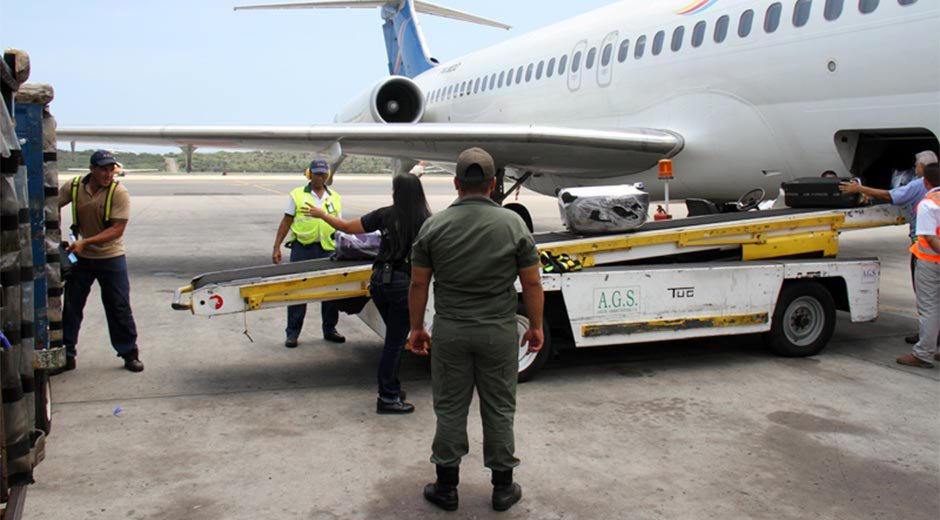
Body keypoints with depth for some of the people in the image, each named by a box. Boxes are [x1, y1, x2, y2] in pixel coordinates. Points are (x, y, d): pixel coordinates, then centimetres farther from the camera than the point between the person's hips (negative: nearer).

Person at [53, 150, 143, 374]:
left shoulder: (119, 192, -15)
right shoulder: (73, 187, -4)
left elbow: (117, 230, -20)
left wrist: (85, 242, -27)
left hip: (111, 257, -3)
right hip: (80, 257, 3)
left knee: (120, 307, 2)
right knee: (71, 306, 8)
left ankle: (129, 353, 14)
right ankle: (66, 355, 20)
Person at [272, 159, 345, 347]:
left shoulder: (335, 198, 12)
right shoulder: (297, 195, 4)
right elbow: (286, 222, 4)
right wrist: (277, 247, -2)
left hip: (328, 249, 2)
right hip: (302, 248, -2)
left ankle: (330, 329, 22)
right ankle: (292, 333, 10)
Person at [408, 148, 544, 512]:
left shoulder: (434, 226, -6)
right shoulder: (513, 224, -7)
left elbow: (418, 284, -1)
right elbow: (532, 284, -4)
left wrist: (416, 327, 11)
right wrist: (536, 326, 8)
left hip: (450, 331, 1)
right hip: (499, 332, 0)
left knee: (450, 408, 11)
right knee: (499, 409, 11)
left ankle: (446, 486, 22)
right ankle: (503, 488, 22)